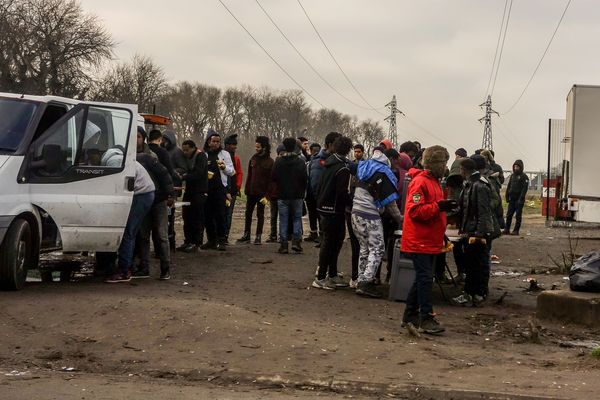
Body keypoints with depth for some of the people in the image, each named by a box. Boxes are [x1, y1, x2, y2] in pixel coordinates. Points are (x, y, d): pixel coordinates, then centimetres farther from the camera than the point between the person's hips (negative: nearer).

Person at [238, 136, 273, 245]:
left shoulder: (270, 162, -7)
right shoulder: (253, 159, 7)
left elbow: (271, 180, -10)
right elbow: (249, 176, 10)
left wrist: (266, 195, -17)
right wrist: (246, 190, 3)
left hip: (261, 193, -5)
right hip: (251, 192, 5)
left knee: (260, 215, 4)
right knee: (248, 214, 9)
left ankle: (258, 237, 10)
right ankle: (246, 235, 17)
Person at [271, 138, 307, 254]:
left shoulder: (278, 162, -5)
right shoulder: (300, 162, -7)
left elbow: (273, 178, -3)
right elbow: (304, 179, -7)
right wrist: (302, 191, 9)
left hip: (282, 196, 0)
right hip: (297, 196, 0)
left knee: (283, 220, 5)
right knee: (297, 218, 10)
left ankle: (284, 245, 3)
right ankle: (296, 241, -2)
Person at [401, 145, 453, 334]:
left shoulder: (434, 181, 16)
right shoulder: (420, 182, -15)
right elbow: (415, 211, -23)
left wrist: (445, 206, 9)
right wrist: (438, 206, -26)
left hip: (429, 240, 10)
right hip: (419, 240, -10)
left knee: (423, 278, 14)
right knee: (425, 278, -10)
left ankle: (410, 314, 23)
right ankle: (426, 318, -9)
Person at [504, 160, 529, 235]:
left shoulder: (524, 176, -5)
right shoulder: (512, 176, 16)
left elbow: (525, 188, -12)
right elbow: (509, 187, 19)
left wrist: (521, 199, -19)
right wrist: (507, 197, 10)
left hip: (519, 200, -6)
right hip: (512, 199, 6)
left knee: (518, 215, -2)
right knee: (508, 215, 2)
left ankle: (516, 231, 1)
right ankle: (507, 229, 5)